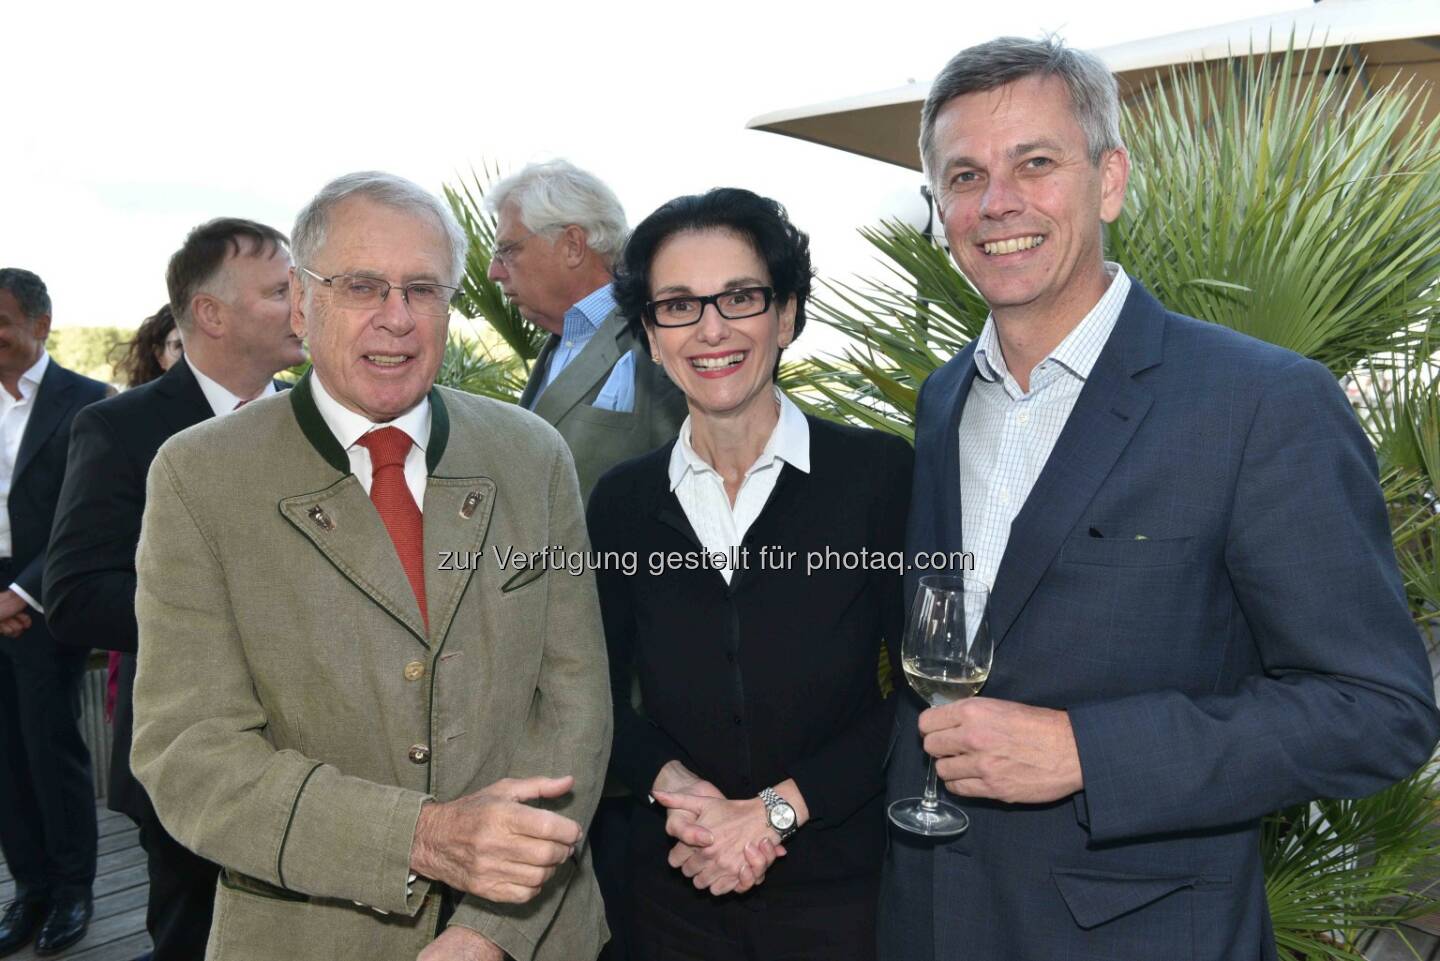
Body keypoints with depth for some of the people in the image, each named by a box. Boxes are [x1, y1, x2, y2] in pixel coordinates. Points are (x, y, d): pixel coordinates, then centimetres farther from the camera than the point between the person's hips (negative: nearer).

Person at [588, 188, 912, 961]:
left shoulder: (878, 473, -9)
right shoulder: (623, 500, -1)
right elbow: (603, 701, 5)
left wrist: (776, 808, -14)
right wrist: (671, 781, -13)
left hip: (843, 889, -2)